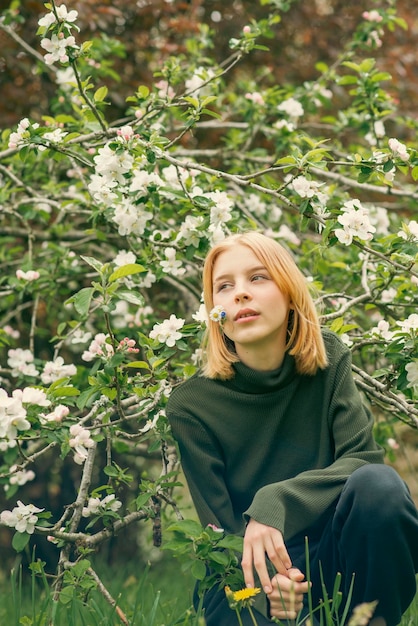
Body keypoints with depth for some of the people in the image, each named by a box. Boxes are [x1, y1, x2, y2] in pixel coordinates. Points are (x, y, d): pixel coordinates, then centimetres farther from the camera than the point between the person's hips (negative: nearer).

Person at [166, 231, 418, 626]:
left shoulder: (328, 361, -2)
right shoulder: (191, 405, -9)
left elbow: (364, 459, -14)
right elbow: (219, 528, -8)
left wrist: (277, 503, -30)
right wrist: (268, 582, -29)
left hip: (336, 555, 3)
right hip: (254, 570, -3)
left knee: (378, 483, -29)